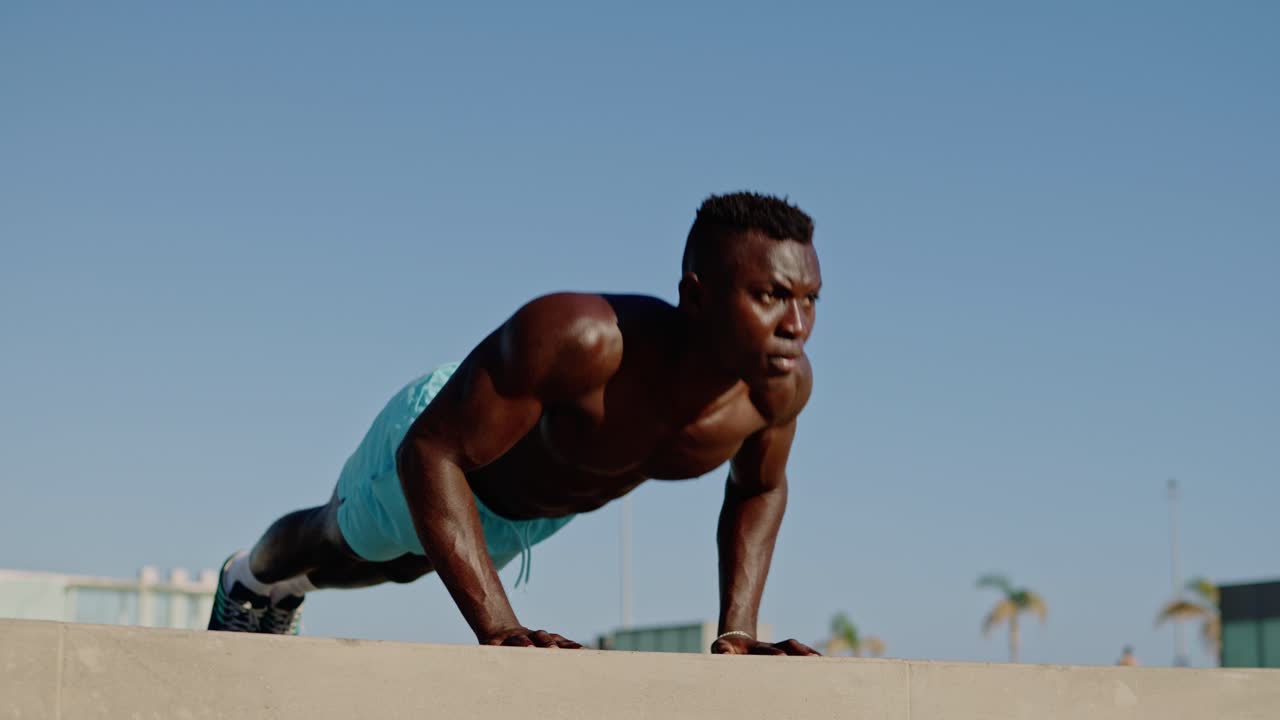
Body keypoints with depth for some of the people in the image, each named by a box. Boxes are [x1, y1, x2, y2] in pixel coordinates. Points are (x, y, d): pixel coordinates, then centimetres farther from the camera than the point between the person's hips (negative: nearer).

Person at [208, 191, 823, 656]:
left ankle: (287, 589, 70)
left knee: (396, 563, 36)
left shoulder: (781, 384, -33)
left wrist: (738, 632, -18)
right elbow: (433, 451, -44)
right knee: (338, 542, 30)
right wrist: (497, 628, -48)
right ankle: (252, 578, 66)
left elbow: (759, 490, -9)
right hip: (438, 446, -5)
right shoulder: (576, 337, -51)